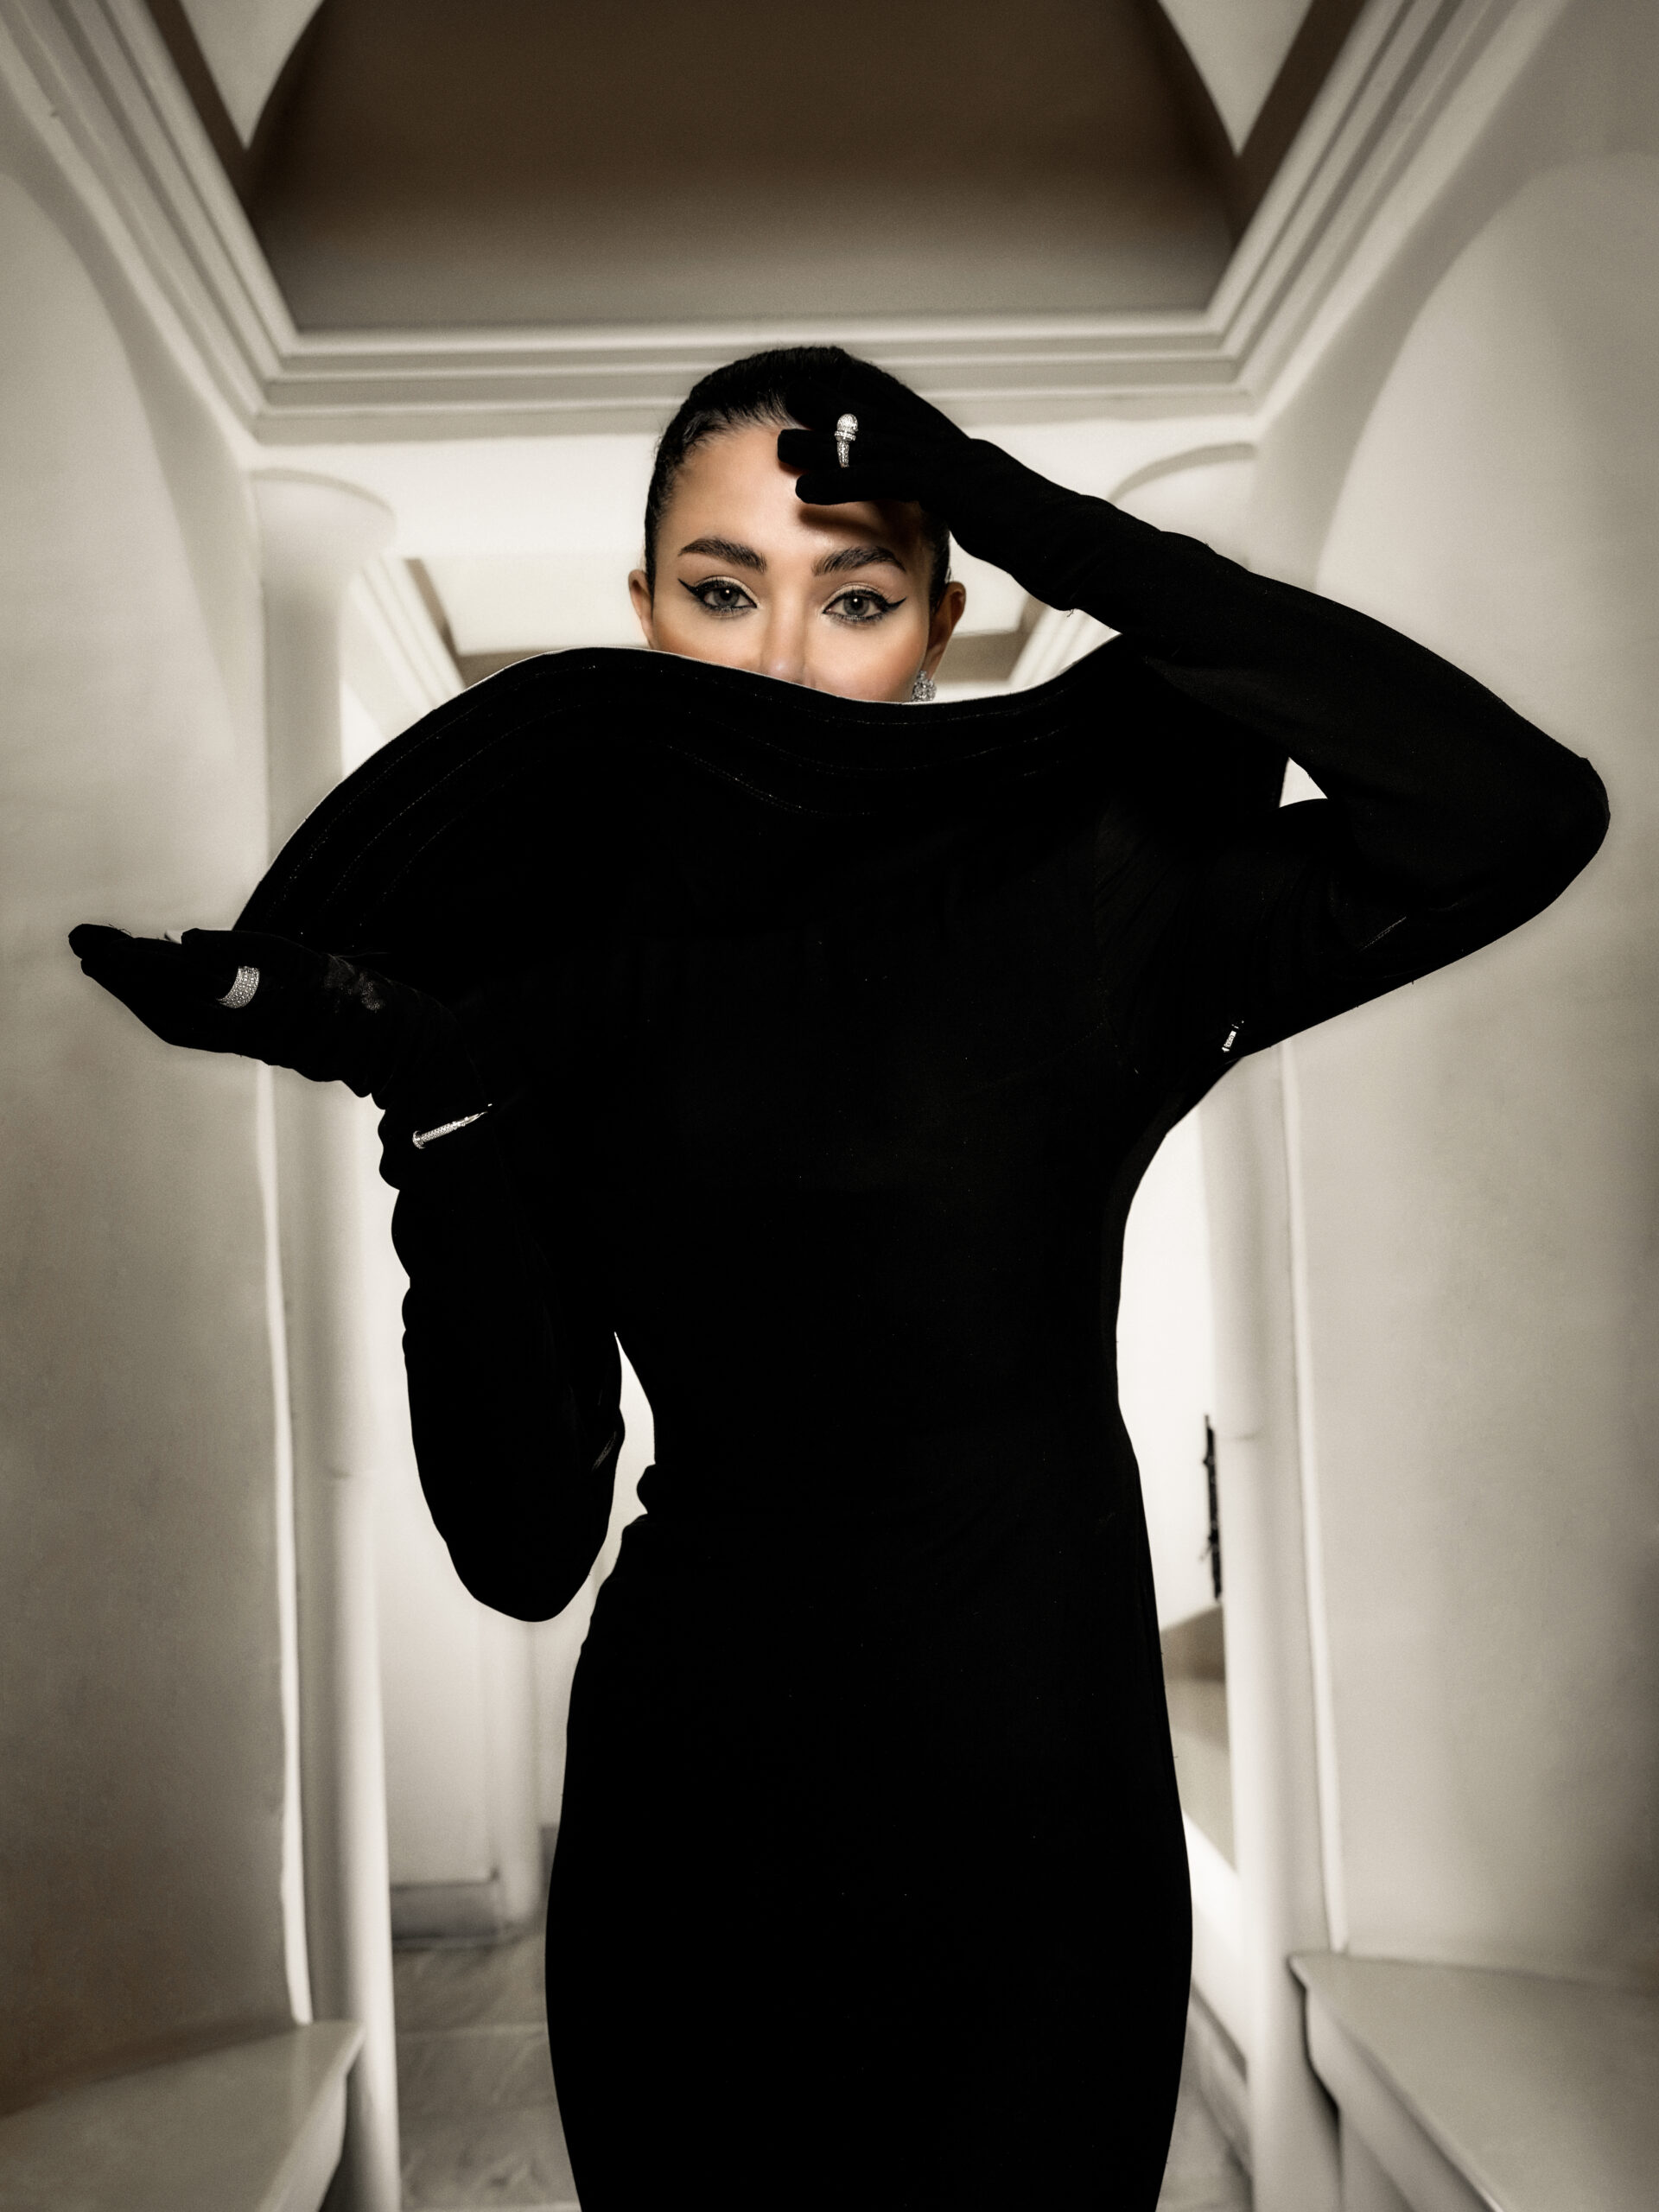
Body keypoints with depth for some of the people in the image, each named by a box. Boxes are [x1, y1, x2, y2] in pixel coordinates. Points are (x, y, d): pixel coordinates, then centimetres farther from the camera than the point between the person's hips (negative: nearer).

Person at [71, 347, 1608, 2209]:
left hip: (1041, 1821, 0)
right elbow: (526, 1542, -9)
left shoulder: (1079, 891, -6)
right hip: (691, 1826, 1)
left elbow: (1526, 814, -22)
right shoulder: (556, 987, -4)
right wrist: (432, 1110, -22)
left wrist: (1064, 539, -20)